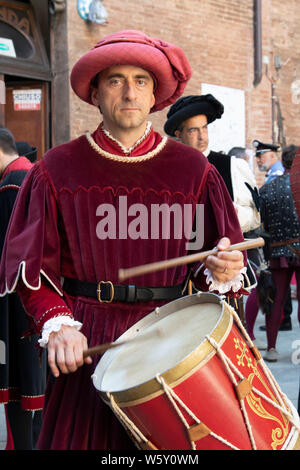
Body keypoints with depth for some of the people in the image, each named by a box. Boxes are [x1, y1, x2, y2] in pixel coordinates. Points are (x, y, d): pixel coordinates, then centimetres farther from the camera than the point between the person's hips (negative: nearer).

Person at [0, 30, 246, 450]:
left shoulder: (193, 170, 3)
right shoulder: (58, 169, 0)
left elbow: (211, 262, 7)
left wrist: (222, 271, -16)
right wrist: (58, 323, -16)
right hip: (87, 343, 0)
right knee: (81, 436, 7)